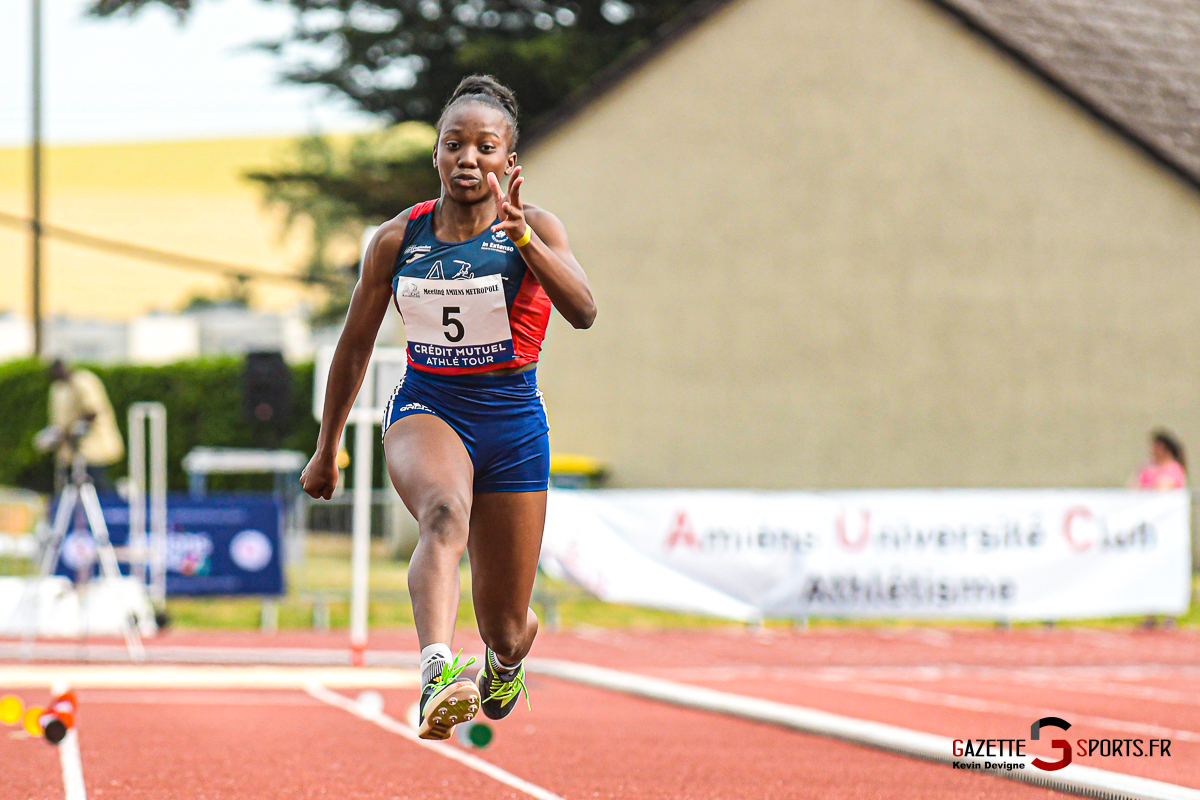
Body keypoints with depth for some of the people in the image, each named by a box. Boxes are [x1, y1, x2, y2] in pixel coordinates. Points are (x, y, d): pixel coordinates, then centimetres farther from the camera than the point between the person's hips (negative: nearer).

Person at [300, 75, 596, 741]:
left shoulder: (535, 229, -5)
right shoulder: (396, 240, 1)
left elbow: (583, 312, -23)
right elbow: (355, 344, 13)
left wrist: (522, 237, -37)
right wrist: (326, 449, 19)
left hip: (512, 421, 0)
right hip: (425, 408, 0)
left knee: (504, 630, 8)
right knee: (445, 511, -38)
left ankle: (506, 662, 48)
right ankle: (437, 671, -59)